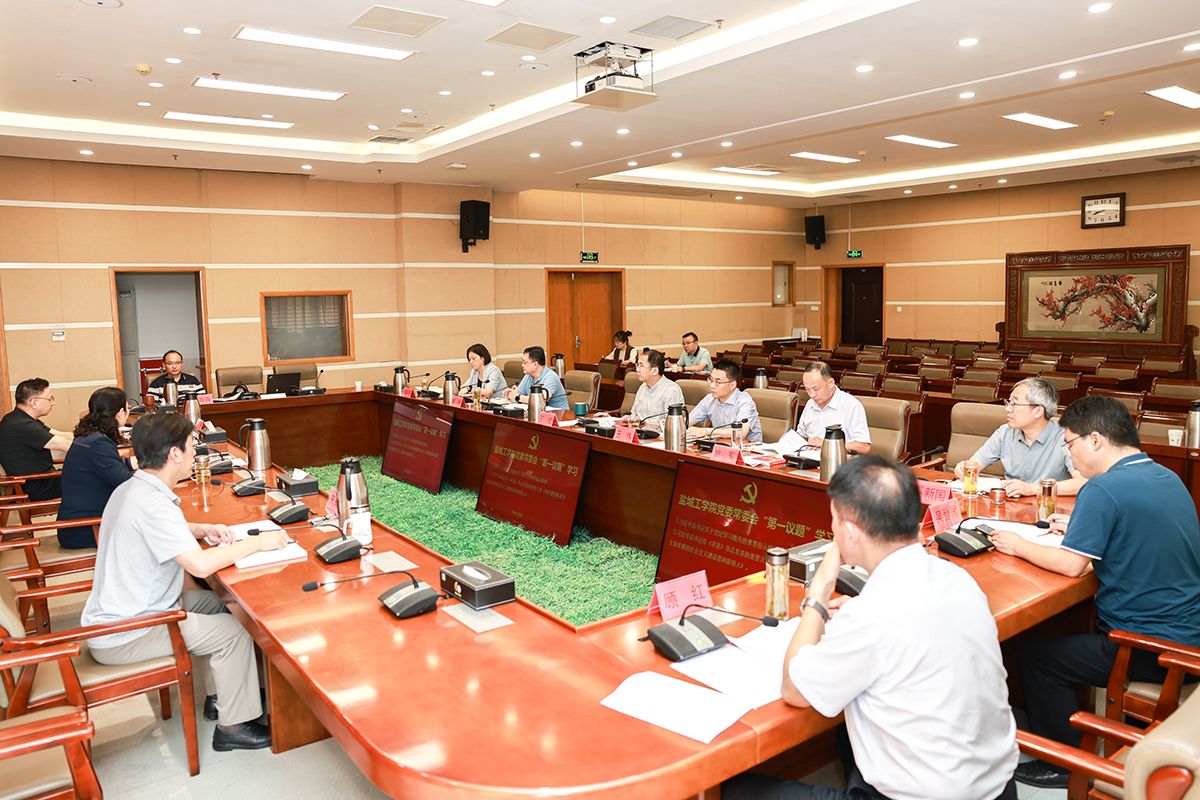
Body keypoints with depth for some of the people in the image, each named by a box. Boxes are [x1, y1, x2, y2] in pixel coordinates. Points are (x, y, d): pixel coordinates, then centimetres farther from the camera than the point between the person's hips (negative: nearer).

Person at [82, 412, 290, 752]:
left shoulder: (131, 489, 3)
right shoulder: (151, 504, -28)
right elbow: (200, 565, -35)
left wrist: (204, 530, 7)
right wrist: (258, 542, -23)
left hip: (116, 614, 10)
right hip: (122, 638, -10)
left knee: (218, 604, 16)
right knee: (235, 631, -9)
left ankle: (217, 696, 26)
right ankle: (233, 726, 3)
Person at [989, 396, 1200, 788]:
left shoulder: (1103, 488, -21)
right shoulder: (1167, 477, 7)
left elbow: (1071, 565, -21)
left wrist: (1018, 545, -6)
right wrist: (1081, 527, 18)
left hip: (1152, 651, -9)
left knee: (1037, 657, 1)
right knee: (1071, 632, 25)